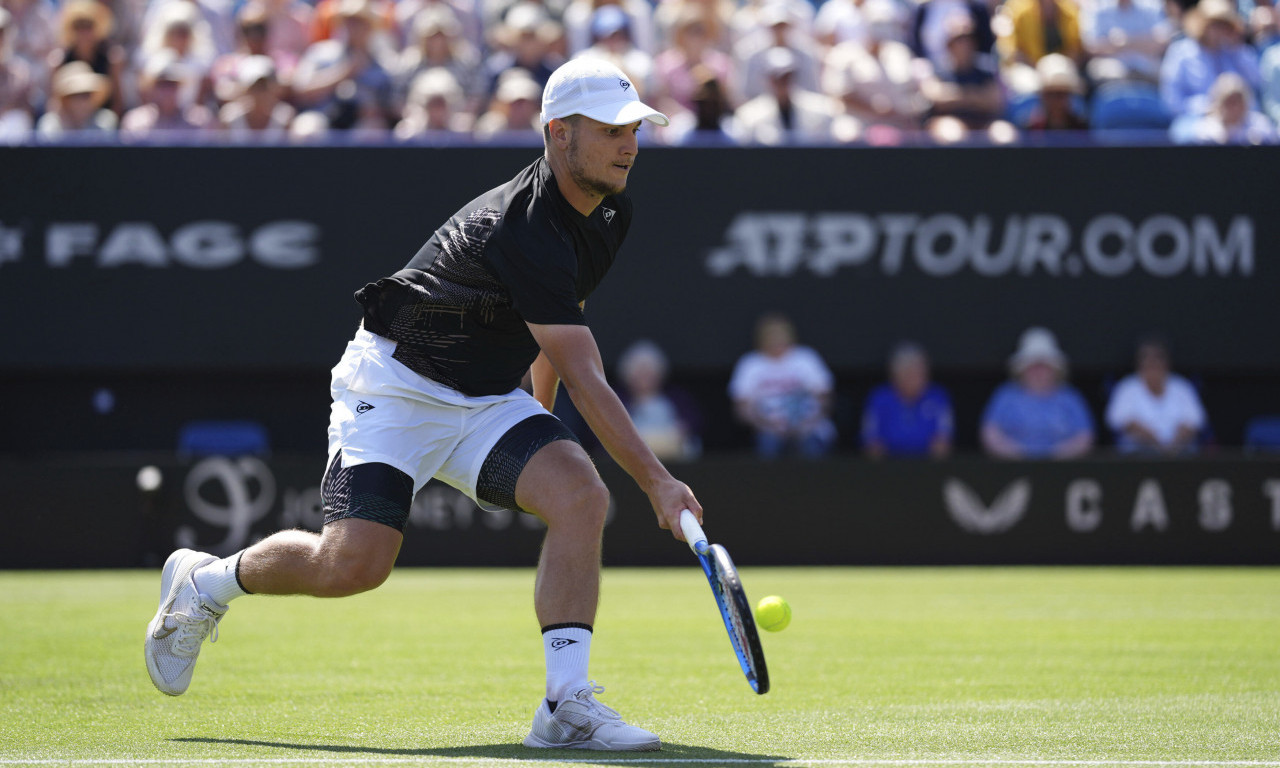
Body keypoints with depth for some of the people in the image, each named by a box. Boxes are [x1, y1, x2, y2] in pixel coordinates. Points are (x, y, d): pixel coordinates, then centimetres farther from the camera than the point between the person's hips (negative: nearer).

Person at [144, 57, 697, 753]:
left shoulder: (610, 213, 2)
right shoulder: (523, 228, -29)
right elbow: (584, 376, -31)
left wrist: (542, 418, 27)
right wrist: (658, 483, -32)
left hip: (488, 400, 8)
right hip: (397, 384, -8)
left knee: (580, 495, -19)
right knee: (354, 563, -18)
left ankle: (566, 706, -21)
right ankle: (204, 582, 12)